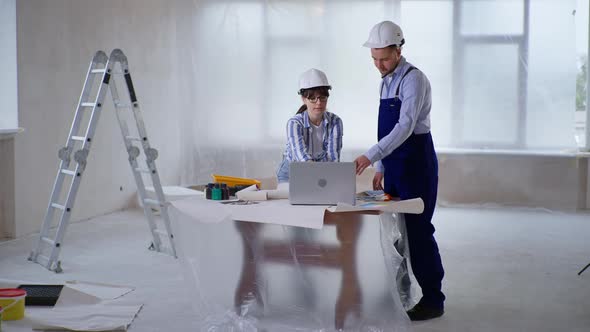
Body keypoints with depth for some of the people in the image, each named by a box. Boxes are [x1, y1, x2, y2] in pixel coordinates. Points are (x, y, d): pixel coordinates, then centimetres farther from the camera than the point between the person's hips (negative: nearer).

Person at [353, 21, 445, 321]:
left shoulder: (414, 79, -14)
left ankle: (433, 300, 8)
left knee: (418, 231, -4)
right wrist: (380, 168, 16)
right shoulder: (386, 82, 13)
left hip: (416, 165, -8)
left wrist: (371, 156, -34)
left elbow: (405, 126, -26)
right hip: (394, 167, 8)